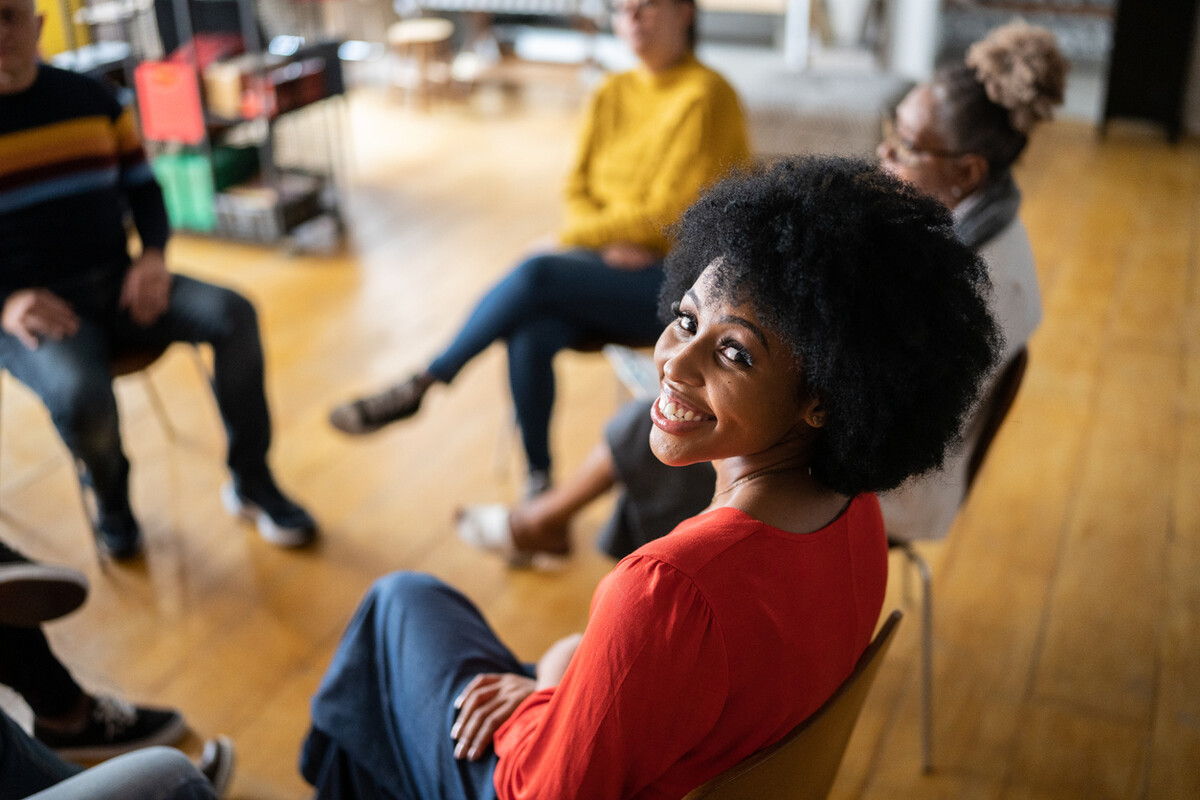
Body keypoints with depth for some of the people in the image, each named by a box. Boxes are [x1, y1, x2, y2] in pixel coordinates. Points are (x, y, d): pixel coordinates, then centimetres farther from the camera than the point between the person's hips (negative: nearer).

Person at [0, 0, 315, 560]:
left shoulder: (92, 99, 6)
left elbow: (143, 188, 13)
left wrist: (153, 256, -7)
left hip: (116, 283, 4)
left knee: (233, 315, -19)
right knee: (82, 395, -34)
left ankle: (251, 482, -3)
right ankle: (109, 495, 3)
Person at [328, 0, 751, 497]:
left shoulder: (707, 97, -9)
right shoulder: (612, 96, 12)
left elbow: (668, 219, -13)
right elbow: (578, 191, 11)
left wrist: (580, 234, -6)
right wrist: (610, 239, -10)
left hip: (678, 283, -5)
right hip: (607, 264, 5)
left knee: (537, 273, -29)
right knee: (531, 334, -27)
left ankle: (416, 389, -16)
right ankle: (537, 485, -15)